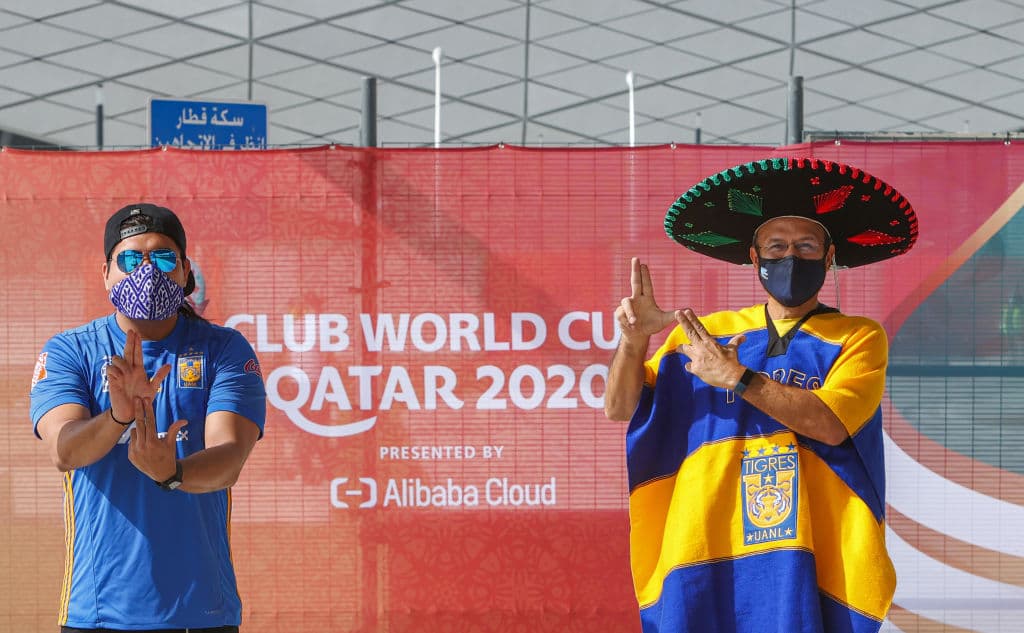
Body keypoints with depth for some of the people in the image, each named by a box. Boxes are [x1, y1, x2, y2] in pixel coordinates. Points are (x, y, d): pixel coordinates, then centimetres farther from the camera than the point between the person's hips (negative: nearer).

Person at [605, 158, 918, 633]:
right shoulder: (703, 333, 14)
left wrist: (737, 378, -16)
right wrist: (634, 340, -9)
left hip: (803, 560, -2)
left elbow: (831, 424, -10)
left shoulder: (858, 338, 7)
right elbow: (619, 408, 9)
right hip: (705, 559, 2)